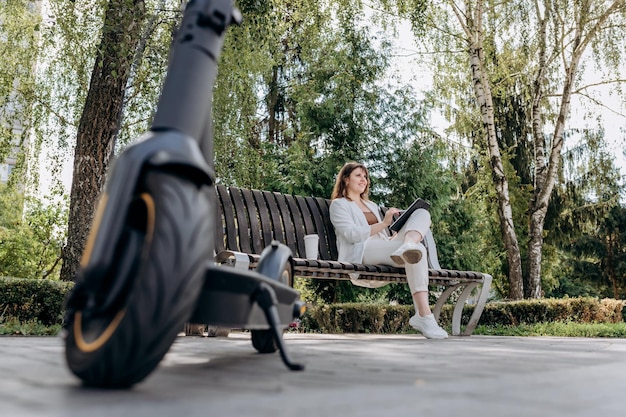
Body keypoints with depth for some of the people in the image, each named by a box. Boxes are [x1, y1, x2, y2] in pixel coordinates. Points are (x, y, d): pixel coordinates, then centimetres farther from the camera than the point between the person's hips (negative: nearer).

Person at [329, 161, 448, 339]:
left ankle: (408, 245, -49)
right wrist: (384, 223, -15)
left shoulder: (372, 206, 37)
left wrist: (399, 234, 9)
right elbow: (351, 234, -8)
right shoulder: (339, 204, 11)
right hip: (362, 253, -8)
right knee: (418, 251, -34)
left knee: (422, 213, -13)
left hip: (386, 250, 8)